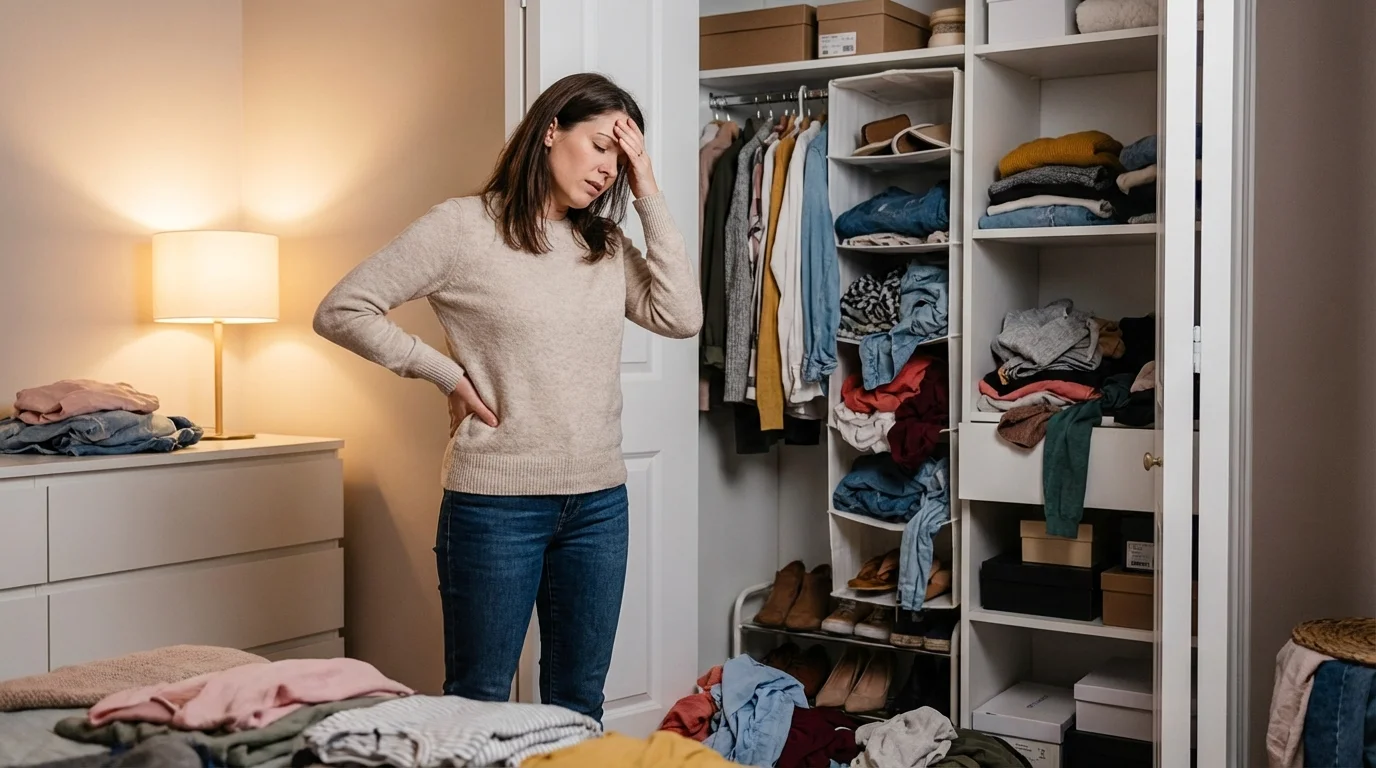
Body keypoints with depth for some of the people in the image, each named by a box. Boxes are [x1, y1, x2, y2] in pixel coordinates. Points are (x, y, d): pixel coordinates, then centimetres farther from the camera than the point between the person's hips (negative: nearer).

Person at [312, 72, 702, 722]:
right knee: (478, 703, 7)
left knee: (579, 706, 15)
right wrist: (446, 374, -9)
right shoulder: (463, 225, -6)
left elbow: (681, 317, -4)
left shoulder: (607, 243, 9)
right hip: (496, 501, -5)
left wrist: (649, 198, -3)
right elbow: (341, 310, -6)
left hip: (598, 502, 5)